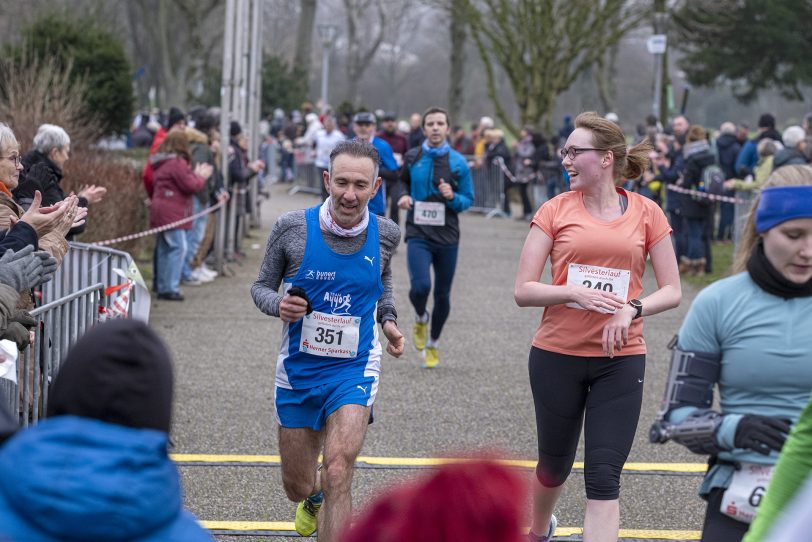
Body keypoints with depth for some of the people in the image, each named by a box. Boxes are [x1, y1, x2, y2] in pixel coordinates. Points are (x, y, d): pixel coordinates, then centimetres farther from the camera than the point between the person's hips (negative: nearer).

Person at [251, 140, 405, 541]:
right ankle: (314, 496, 54)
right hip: (298, 369, 1)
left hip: (354, 370, -1)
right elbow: (261, 287, 0)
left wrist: (388, 320, 0)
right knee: (297, 488, 15)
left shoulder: (385, 234, -5)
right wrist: (278, 304, -22)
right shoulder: (292, 228, -12)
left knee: (337, 475, -22)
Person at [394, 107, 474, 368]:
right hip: (418, 234, -1)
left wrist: (452, 197, -17)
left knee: (442, 295, 9)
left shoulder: (458, 162, -2)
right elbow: (403, 181, 21)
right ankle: (420, 319, 14)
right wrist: (403, 196, 0)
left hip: (447, 236, 1)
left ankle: (433, 344, 32)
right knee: (420, 287, -21)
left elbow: (468, 200, 3)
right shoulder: (412, 157, 2)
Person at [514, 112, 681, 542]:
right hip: (557, 356, 1)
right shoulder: (556, 210, -2)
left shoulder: (647, 213, 0)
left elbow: (672, 291, 3)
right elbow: (523, 290, -4)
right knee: (555, 463, 18)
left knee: (604, 477, -8)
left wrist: (632, 309, -16)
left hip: (620, 359, -1)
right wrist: (574, 292, -20)